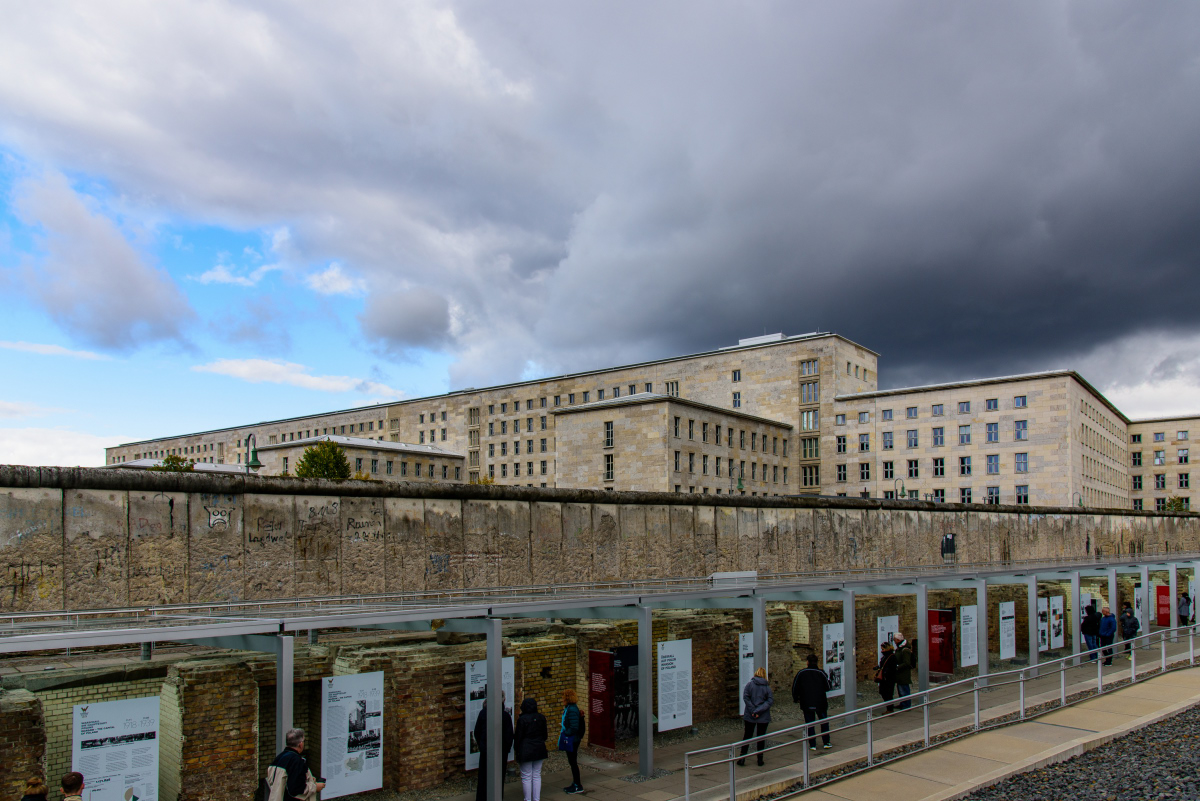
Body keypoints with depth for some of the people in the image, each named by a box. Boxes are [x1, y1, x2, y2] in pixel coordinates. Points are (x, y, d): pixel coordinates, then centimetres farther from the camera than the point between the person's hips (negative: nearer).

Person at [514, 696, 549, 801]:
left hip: (526, 750, -4)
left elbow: (518, 737, -9)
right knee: (537, 775, 13)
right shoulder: (541, 718, 0)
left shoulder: (522, 719, -14)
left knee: (526, 777, 6)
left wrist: (516, 749, 5)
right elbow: (545, 735, 10)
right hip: (539, 749, 5)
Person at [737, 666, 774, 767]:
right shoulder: (767, 686, -2)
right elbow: (771, 700, -10)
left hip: (749, 716, 0)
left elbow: (745, 697, -13)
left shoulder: (749, 684, -4)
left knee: (747, 736, 9)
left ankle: (742, 758, 8)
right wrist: (759, 710, -14)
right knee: (761, 737, 11)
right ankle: (760, 759, 15)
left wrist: (753, 710, -13)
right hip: (764, 717, 0)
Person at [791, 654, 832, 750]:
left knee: (809, 724, 6)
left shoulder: (801, 673, -3)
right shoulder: (821, 673, -7)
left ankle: (812, 745, 6)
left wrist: (796, 699, 16)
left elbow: (795, 687, 1)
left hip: (807, 704, 0)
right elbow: (828, 688, -2)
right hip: (820, 703, 0)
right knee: (824, 722, 15)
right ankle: (826, 743, 17)